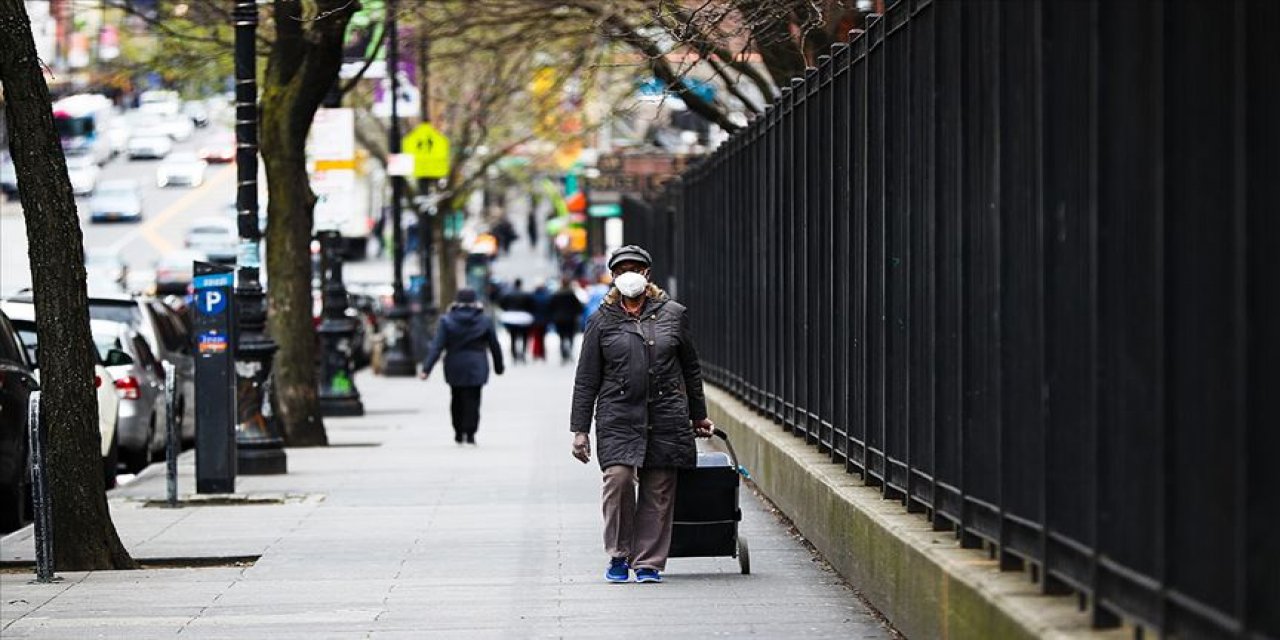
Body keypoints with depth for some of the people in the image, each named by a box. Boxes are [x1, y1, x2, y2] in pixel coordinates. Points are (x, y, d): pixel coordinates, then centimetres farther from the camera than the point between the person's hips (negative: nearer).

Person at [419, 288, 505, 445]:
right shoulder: (484, 321, -1)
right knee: (472, 400, 1)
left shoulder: (447, 321, -4)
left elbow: (436, 346, -10)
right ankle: (470, 433, -5)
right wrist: (499, 366, 17)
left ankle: (458, 433, 21)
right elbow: (494, 346, 5)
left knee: (457, 400, 16)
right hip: (476, 367, -1)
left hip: (454, 368, 1)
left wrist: (426, 368, -11)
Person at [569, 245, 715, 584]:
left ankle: (648, 562, 10)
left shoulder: (672, 314, 9)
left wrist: (698, 416, 22)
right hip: (618, 417, -1)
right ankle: (619, 555, -2)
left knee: (658, 492, 0)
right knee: (618, 477, -18)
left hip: (666, 416, 1)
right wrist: (580, 429, 3)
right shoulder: (602, 320, 7)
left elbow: (691, 368, 19)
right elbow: (586, 380, 8)